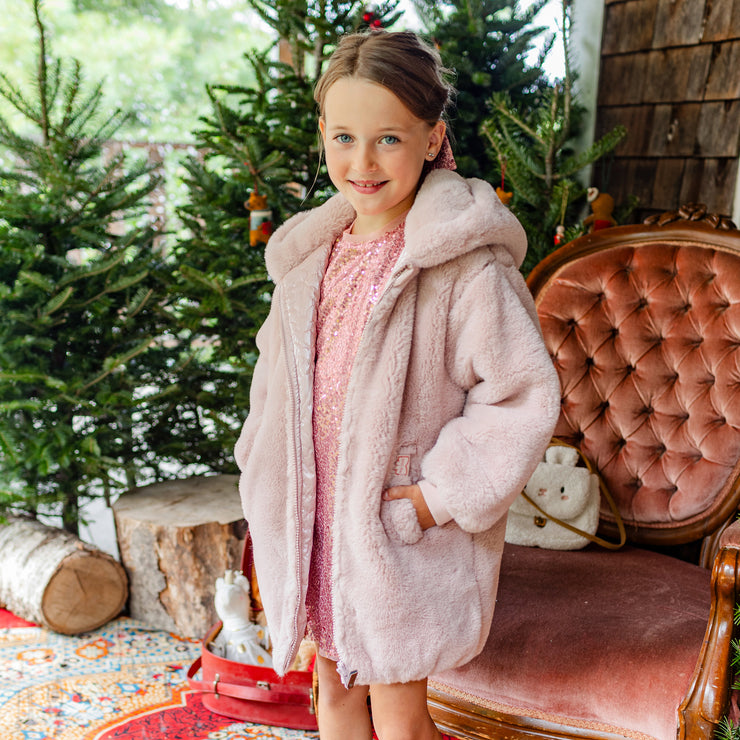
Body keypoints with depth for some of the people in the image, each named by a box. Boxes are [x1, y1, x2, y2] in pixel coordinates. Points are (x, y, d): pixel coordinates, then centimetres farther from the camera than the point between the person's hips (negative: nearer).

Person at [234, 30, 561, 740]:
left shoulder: (465, 264, -18)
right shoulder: (310, 253, 3)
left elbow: (524, 393, -17)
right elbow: (276, 374, 15)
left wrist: (437, 497, -18)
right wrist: (267, 476, 8)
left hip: (406, 531, -6)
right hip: (315, 517, 6)